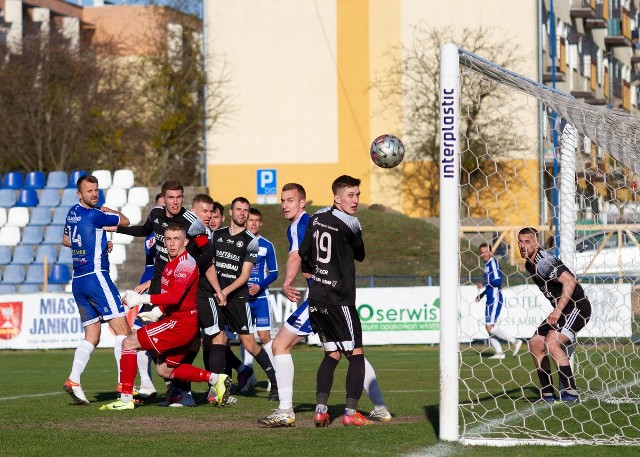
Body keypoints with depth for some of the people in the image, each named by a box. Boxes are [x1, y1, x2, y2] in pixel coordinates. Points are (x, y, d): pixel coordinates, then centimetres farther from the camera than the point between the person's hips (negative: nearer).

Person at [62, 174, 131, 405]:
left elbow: (66, 240, 31)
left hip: (78, 281, 9)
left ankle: (73, 380, -4)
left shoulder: (73, 213, 13)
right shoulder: (94, 215, -11)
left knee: (92, 336, 11)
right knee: (123, 330, -9)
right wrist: (108, 211, 21)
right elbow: (125, 221, 2)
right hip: (95, 276, -9)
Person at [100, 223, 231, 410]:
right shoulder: (171, 262, 14)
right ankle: (215, 379, 17)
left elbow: (174, 297, -28)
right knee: (165, 370, 19)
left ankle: (126, 399, -12)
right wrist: (158, 311, 7)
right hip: (175, 320, 10)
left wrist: (141, 298, -27)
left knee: (129, 343, -10)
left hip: (180, 323, -10)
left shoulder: (186, 263, -16)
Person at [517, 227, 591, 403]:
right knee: (535, 343, 4)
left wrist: (559, 310, -30)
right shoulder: (529, 264, 10)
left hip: (577, 307, -10)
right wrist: (557, 311, 19)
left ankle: (571, 391, -22)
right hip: (561, 311, 10)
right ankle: (547, 393, 9)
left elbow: (570, 282, -30)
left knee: (552, 342, -25)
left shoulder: (543, 261, -21)